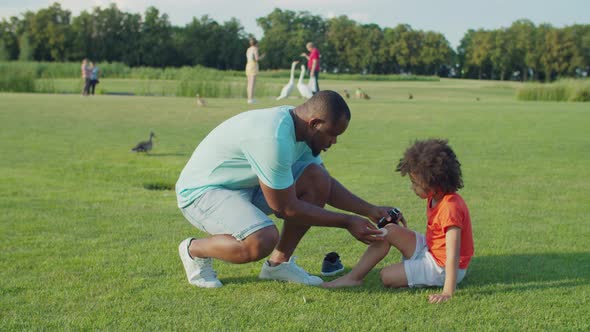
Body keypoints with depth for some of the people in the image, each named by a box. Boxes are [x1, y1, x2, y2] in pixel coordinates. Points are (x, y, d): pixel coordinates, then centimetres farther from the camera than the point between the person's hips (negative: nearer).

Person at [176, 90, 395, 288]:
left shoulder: (299, 126, -2)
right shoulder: (273, 138, -31)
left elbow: (326, 184, 12)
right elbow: (286, 208, -24)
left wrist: (370, 211, 1)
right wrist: (346, 222, -19)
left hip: (245, 187, 9)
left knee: (317, 178, -8)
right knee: (262, 240, -35)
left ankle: (278, 263, 3)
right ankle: (194, 250, -5)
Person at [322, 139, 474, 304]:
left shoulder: (451, 207, -29)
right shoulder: (434, 198, 0)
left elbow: (453, 254, -34)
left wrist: (447, 293, -38)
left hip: (442, 267, -9)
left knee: (387, 276, -17)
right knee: (390, 231, 3)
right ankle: (353, 277, 5)